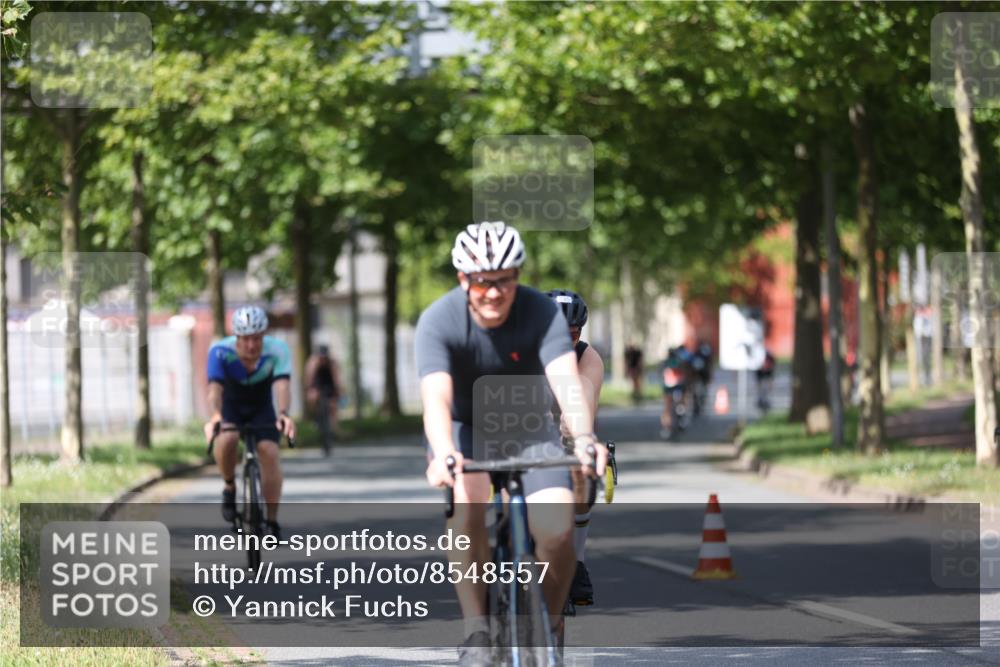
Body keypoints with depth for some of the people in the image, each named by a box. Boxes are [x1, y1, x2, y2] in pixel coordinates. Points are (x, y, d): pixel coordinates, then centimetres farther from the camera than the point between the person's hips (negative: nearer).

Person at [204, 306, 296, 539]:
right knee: (226, 440, -32)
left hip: (261, 408, 1)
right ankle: (229, 487, -4)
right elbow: (215, 388, -42)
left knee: (269, 452, -20)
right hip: (230, 407, -1)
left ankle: (272, 521, -10)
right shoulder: (220, 352, -31)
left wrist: (283, 413, -61)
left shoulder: (277, 350, -28)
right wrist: (215, 415, -63)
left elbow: (282, 384, -41)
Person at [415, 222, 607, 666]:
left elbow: (566, 381, -36)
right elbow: (436, 397, -39)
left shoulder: (542, 313, -22)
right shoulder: (439, 321, -25)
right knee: (469, 505, -33)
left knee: (557, 529, -22)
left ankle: (548, 630, 3)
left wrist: (583, 438, -55)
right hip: (465, 428, -1)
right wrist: (444, 454, -59)